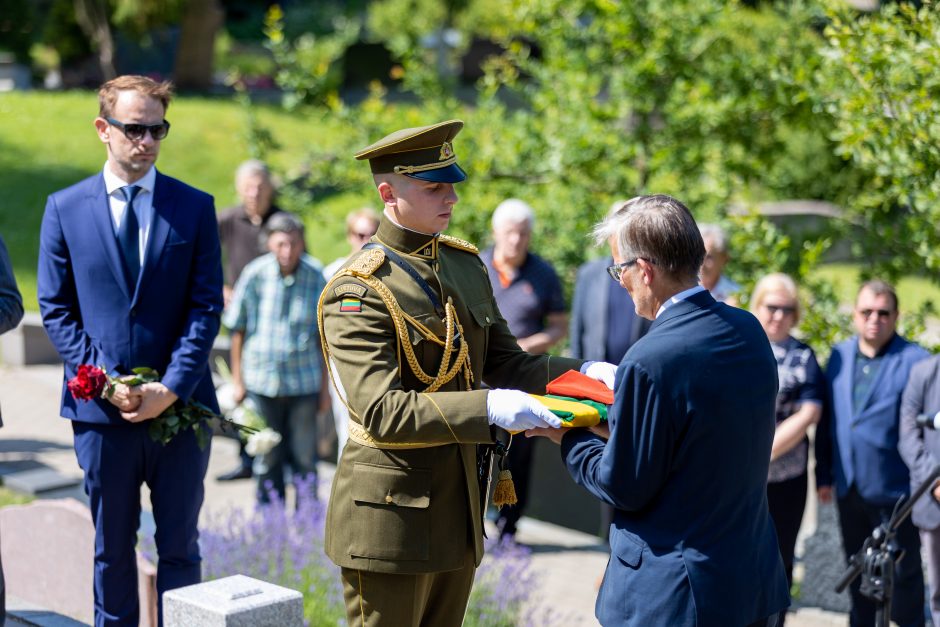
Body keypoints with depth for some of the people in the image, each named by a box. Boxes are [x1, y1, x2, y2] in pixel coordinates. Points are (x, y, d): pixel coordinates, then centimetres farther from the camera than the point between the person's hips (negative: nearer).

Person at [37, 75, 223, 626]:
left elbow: (206, 306, -1)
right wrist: (106, 383, -10)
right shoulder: (65, 208, 4)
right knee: (112, 549, 10)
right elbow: (56, 310, 2)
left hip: (180, 407, 0)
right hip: (102, 410, 0)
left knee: (179, 546, 8)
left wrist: (172, 388, -13)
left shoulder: (195, 207, 4)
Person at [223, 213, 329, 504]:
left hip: (304, 381, 0)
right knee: (268, 458, 10)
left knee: (305, 458, 5)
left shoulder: (315, 275, -5)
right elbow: (238, 329, 2)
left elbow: (323, 335, 3)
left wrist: (325, 386, 5)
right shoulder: (255, 274, -7)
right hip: (261, 379, 0)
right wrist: (237, 380, 4)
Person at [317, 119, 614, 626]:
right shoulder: (358, 291, -16)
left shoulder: (466, 265, 9)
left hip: (458, 507, 8)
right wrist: (489, 408, -33)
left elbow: (504, 363, 12)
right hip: (390, 514, -7)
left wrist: (583, 372, -6)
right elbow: (382, 412, -24)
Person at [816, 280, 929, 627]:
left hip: (894, 490, -5)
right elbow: (827, 419, 9)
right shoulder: (840, 355, 6)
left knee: (903, 572, 8)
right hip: (849, 490, 5)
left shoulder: (915, 361, -10)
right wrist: (824, 474, 9)